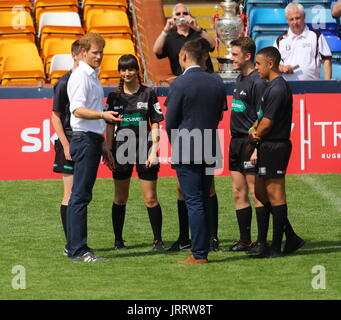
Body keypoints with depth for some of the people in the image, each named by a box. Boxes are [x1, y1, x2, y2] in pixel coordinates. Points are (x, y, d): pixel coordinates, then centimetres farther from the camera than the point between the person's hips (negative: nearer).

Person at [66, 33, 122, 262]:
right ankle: (78, 250, -14)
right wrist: (102, 115, -36)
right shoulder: (80, 76, -9)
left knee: (81, 196, 11)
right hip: (84, 139, -10)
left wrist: (103, 145, 29)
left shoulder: (93, 77, 21)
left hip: (93, 140, 10)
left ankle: (74, 246, 14)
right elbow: (78, 110, -21)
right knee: (80, 196, -11)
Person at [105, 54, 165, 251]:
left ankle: (158, 240, 5)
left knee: (151, 198, -2)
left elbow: (155, 125, 1)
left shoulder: (148, 94, 1)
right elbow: (110, 127, 9)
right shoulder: (114, 97, 6)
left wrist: (153, 151, -6)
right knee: (120, 199, 8)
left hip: (144, 148, -2)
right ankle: (118, 240, 16)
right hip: (122, 150, 2)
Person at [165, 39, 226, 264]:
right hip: (209, 151, 6)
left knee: (194, 202, -4)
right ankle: (203, 250, 16)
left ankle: (199, 255, -4)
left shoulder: (180, 84, -13)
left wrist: (175, 145, 9)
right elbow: (219, 117, 12)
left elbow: (170, 122, -9)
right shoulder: (217, 84, 6)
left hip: (186, 152, -6)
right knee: (204, 201, 13)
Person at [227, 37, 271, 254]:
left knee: (256, 192, -6)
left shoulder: (257, 82, -14)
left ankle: (262, 242, -2)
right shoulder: (240, 79, 15)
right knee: (239, 193, 11)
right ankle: (245, 241, 16)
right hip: (236, 142, 9)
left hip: (250, 143, -9)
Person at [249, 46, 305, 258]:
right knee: (261, 193, 13)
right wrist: (254, 129, -1)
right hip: (269, 147, 10)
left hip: (275, 146, -10)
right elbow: (263, 116, 19)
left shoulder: (278, 88, -16)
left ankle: (276, 247, -1)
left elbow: (268, 122, -17)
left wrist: (255, 136, 0)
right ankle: (292, 238, 16)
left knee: (276, 196, -5)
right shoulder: (274, 86, 16)